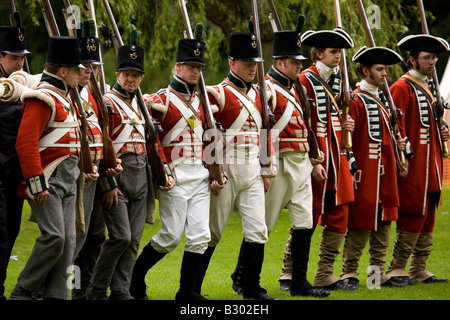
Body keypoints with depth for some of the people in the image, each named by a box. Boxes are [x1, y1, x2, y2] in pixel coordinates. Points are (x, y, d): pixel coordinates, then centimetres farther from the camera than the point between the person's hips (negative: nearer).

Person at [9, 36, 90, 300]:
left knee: (68, 239, 3)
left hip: (67, 180, 10)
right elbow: (26, 144, -21)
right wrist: (36, 184, -23)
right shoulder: (43, 98, -14)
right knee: (54, 237, -15)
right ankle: (23, 293, -5)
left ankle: (56, 295, 4)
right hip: (48, 179, -10)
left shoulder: (64, 97, 18)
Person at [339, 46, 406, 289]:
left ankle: (378, 272, 17)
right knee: (360, 224, -6)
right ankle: (349, 274, 0)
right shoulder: (356, 101, -10)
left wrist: (397, 143, 9)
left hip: (385, 173, 8)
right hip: (365, 173, -8)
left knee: (384, 222, 10)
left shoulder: (382, 98, 16)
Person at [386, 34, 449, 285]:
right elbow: (396, 126, -16)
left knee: (428, 215, 10)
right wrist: (403, 159, -19)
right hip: (414, 163, -9)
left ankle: (419, 269, 16)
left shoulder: (429, 86, 17)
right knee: (414, 215, -9)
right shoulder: (402, 88, -11)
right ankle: (397, 268, -2)